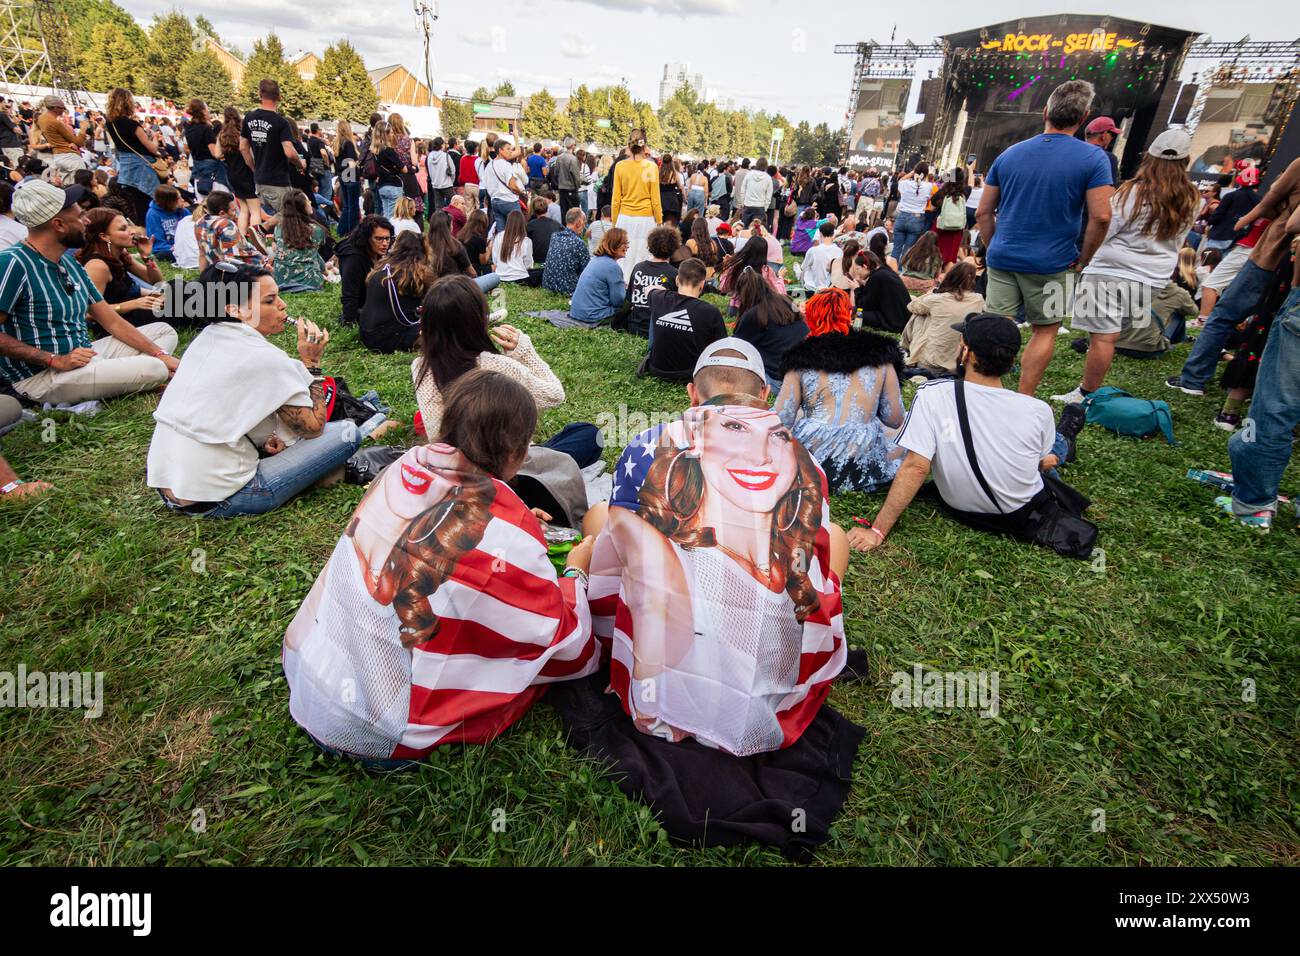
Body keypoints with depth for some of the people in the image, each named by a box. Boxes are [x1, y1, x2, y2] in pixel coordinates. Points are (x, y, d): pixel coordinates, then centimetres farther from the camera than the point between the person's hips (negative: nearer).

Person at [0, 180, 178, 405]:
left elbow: (112, 321, 12)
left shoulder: (70, 262, 13)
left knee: (164, 331, 11)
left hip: (86, 356, 9)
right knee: (154, 370, -27)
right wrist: (55, 360, -23)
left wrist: (160, 354, 2)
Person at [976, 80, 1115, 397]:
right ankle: (1023, 403, 13)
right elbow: (1100, 217, -12)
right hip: (1048, 263, -2)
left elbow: (983, 212, 6)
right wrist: (1083, 258, 2)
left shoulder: (1009, 154, 5)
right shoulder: (1093, 158, -6)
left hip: (1002, 259, 3)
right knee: (1045, 331, 11)